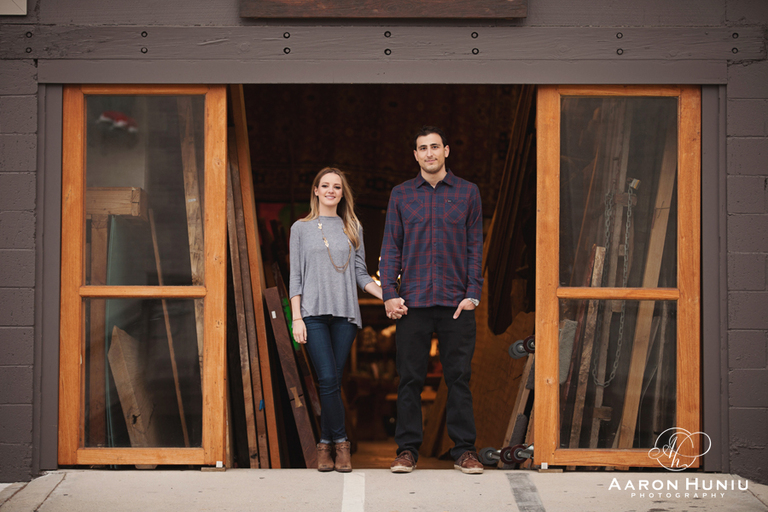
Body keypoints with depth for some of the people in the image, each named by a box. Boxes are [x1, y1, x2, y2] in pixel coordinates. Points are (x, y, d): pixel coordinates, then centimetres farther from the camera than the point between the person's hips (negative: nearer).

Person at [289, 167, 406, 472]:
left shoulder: (352, 228, 15)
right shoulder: (301, 228, 10)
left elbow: (361, 274, 13)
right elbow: (295, 277, 7)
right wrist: (296, 318, -2)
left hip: (345, 314, 2)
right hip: (313, 312, -2)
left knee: (333, 381, 0)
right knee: (328, 379, -13)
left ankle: (325, 444, 10)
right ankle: (340, 442, -1)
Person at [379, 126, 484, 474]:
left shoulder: (467, 192, 8)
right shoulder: (401, 195, 9)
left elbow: (475, 247, 7)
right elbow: (390, 247, 7)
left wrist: (472, 293, -3)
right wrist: (389, 294, -3)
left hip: (456, 301, 0)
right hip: (413, 301, 1)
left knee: (459, 377, 3)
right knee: (410, 378, 3)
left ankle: (464, 450, 11)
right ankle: (407, 449, 12)